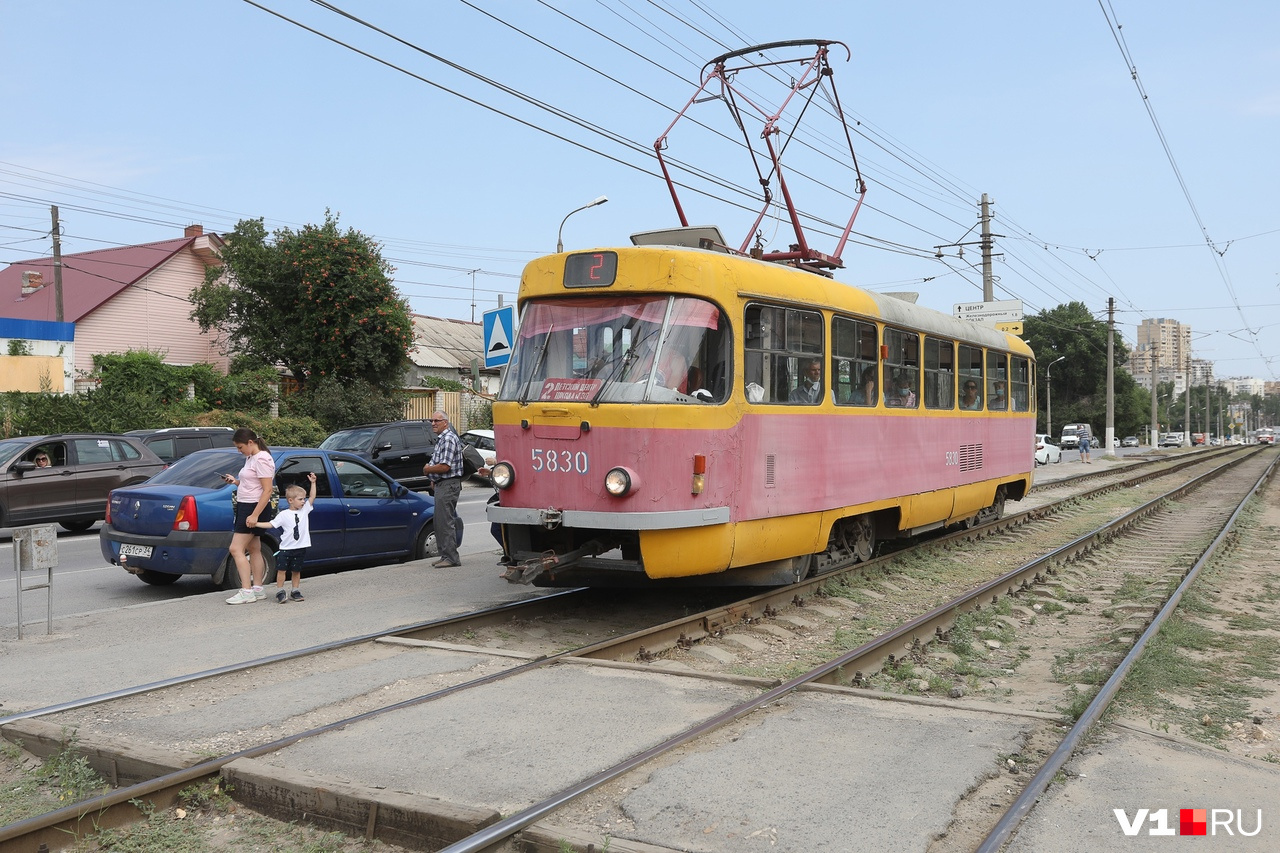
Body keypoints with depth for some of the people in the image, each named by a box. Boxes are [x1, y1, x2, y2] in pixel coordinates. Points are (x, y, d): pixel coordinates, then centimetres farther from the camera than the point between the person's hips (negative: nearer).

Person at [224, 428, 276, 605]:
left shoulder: (262, 459, -16)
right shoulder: (251, 458, 13)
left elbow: (267, 490, -21)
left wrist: (255, 515, -24)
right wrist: (236, 481, 4)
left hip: (253, 508, -10)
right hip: (245, 507, 10)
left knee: (236, 549, -12)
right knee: (254, 549, 12)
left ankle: (246, 592, -11)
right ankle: (257, 589, 18)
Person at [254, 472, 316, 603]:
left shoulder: (305, 510, 4)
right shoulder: (284, 515, -3)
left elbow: (312, 497, -3)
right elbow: (271, 524, -3)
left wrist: (313, 483, -12)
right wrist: (256, 524, -12)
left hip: (300, 548, 2)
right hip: (286, 547, -2)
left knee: (296, 571, 10)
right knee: (281, 570, -2)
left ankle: (296, 591, 18)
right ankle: (280, 592, 5)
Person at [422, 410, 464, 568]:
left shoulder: (449, 439, -15)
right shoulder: (441, 439, 18)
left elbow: (445, 467, -22)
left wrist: (428, 469, -7)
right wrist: (434, 480, 14)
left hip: (448, 485, -11)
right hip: (441, 485, 11)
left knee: (445, 522, -11)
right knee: (438, 522, 13)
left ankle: (451, 558, -9)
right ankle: (445, 555, 19)